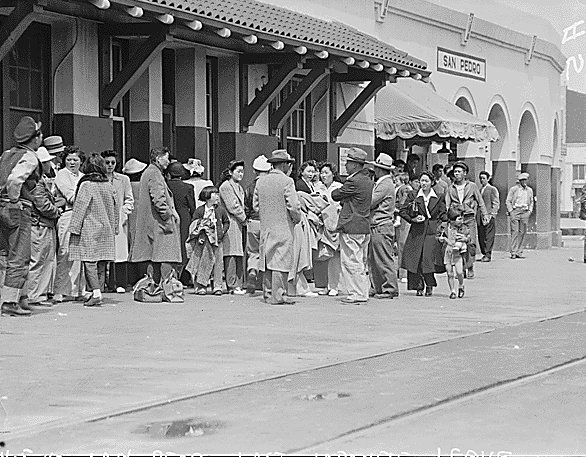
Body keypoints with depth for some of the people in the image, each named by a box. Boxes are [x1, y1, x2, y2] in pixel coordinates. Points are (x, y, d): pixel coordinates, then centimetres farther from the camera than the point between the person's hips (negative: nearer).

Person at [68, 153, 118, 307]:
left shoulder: (86, 185, -10)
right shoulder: (109, 186, 7)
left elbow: (79, 208, -11)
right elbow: (115, 209, 15)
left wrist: (75, 229, -8)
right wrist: (114, 229, 24)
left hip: (89, 230, -6)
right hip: (106, 231, 6)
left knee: (89, 263, -8)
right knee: (101, 265, 9)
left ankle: (96, 293, -18)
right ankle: (97, 293, 12)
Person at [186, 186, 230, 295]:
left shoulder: (220, 210, 5)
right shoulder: (199, 210, -1)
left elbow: (226, 222, 16)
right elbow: (193, 225, 4)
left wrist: (222, 232, 2)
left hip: (216, 240, 2)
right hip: (203, 241, -2)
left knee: (217, 263, 1)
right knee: (202, 262, 0)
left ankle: (217, 287, 5)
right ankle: (200, 286, 6)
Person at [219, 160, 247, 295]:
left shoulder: (239, 187, 21)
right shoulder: (226, 186, -8)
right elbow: (232, 207, -13)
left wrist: (244, 217, 9)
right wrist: (245, 219, -8)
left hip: (240, 224, 9)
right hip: (230, 224, -9)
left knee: (239, 256, 6)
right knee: (231, 255, -9)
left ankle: (238, 285, 8)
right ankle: (232, 285, -8)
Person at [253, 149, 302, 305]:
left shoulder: (261, 181, 6)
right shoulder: (287, 181, -12)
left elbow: (255, 204, 10)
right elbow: (293, 206, -14)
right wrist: (297, 219, 4)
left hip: (265, 227, 6)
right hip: (283, 227, -6)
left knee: (268, 260, 12)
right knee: (281, 261, -3)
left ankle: (268, 293, 17)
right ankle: (278, 295, -4)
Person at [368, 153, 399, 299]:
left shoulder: (385, 185, -14)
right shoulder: (380, 183, 18)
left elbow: (370, 203, -17)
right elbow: (373, 203, 17)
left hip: (381, 228, -10)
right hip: (375, 227, 10)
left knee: (385, 260, -6)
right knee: (373, 259, 13)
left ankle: (390, 289, -2)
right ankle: (376, 288, 19)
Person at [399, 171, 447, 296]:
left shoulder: (438, 198, 6)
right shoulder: (413, 196, 5)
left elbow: (443, 214, 10)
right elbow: (402, 211, 6)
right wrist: (412, 219, -7)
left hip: (432, 232, -1)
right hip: (416, 232, 1)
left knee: (429, 259, -11)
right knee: (415, 258, -3)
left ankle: (429, 286, 7)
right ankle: (419, 286, 9)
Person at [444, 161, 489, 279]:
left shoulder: (472, 186, 9)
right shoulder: (450, 188, 12)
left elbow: (480, 202, 13)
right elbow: (447, 205, 7)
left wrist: (485, 215, 6)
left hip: (469, 217, -1)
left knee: (471, 243, -11)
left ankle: (469, 268, -4)